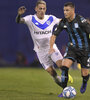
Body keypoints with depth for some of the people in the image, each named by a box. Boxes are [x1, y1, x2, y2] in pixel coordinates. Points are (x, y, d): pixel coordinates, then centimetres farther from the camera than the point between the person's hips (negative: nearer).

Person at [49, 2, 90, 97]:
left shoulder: (80, 20, -22)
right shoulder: (63, 22, -6)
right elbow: (54, 35, 2)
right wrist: (51, 47, -13)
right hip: (72, 48, 3)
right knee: (64, 66, -19)